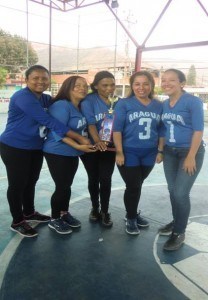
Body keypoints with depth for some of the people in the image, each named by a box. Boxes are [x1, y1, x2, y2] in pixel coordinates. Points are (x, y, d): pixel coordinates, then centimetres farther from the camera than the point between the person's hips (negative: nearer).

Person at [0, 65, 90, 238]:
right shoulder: (23, 97, -23)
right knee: (17, 184, 5)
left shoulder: (45, 99, 7)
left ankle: (29, 213, 39)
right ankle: (17, 221, 22)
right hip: (14, 148, -8)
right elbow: (48, 121, -29)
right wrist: (79, 138, -30)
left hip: (36, 148, 8)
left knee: (31, 181, 19)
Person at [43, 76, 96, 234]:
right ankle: (54, 219, 18)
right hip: (57, 153, -7)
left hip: (72, 153, 8)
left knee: (67, 185, 16)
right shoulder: (61, 105, -18)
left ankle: (64, 213, 34)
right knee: (62, 186, -2)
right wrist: (78, 146, -28)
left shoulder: (81, 107, 7)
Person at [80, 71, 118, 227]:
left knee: (105, 179, 0)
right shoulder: (88, 101, -10)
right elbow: (90, 123, -20)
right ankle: (95, 208, 30)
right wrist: (97, 141, -35)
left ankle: (105, 211, 17)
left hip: (110, 147, 2)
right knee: (93, 179, 11)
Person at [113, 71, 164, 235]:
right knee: (133, 186, 1)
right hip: (129, 153, -3)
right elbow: (117, 129, -10)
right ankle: (131, 218, 23)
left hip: (149, 153, 4)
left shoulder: (159, 106, 4)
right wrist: (119, 152, -14)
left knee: (138, 185, 17)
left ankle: (134, 214, 36)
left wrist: (160, 151, 6)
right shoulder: (124, 104, -8)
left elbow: (161, 130, 9)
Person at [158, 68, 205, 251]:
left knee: (181, 193, -7)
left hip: (190, 152, -6)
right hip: (169, 152, 6)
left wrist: (191, 156, -18)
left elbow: (198, 130, -15)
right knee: (173, 191, 13)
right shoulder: (164, 104, 5)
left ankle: (179, 232, 11)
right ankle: (177, 222, 34)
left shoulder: (193, 102, -13)